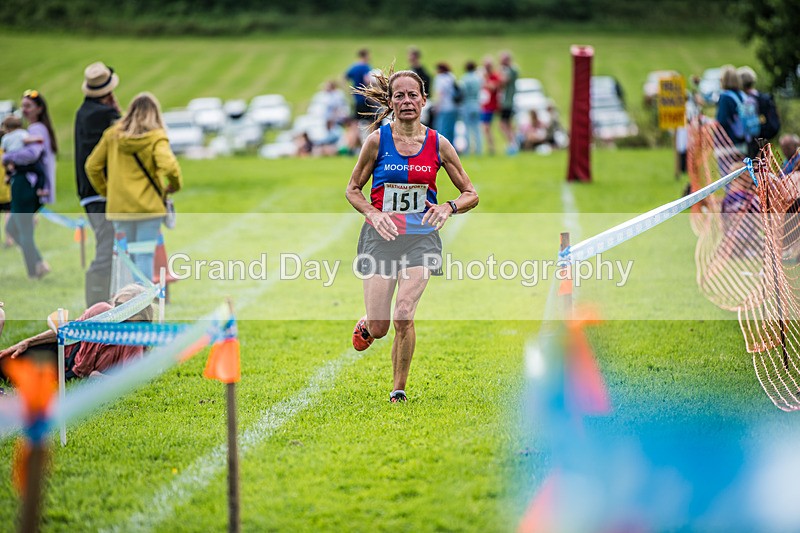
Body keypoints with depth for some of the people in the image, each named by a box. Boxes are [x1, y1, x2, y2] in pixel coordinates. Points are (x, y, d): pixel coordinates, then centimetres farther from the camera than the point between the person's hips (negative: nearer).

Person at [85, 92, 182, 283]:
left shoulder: (112, 135, 5)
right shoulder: (156, 137, -8)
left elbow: (92, 166, 9)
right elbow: (168, 166, -23)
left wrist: (105, 191, 19)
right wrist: (174, 185, -4)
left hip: (119, 207, 4)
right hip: (148, 207, -4)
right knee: (145, 256, -1)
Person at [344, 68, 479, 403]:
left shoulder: (438, 144, 1)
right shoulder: (377, 140, -2)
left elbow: (471, 195, 9)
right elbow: (352, 190, 8)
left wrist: (449, 207, -12)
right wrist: (373, 213, -11)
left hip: (421, 237, 0)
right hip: (381, 236, 0)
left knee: (403, 316, -18)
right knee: (379, 327, -5)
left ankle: (399, 389, 1)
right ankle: (365, 326, 35)